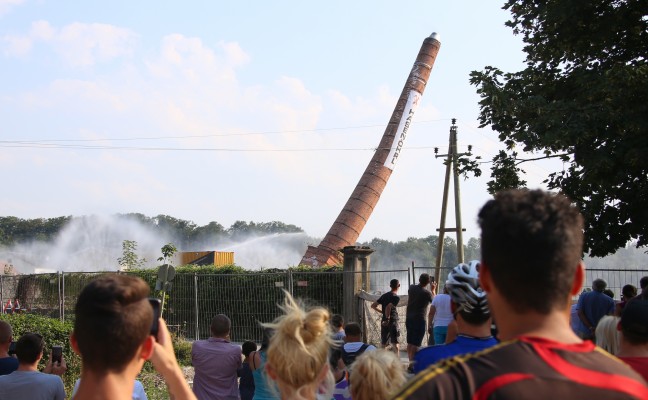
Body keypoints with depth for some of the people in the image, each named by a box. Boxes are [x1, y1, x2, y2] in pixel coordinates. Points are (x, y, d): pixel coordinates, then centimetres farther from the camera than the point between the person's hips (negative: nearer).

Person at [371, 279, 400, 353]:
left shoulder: (384, 296, 12)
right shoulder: (396, 297, -9)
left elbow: (373, 306, 13)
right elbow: (388, 307, -24)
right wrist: (387, 319, -17)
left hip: (384, 322, 6)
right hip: (393, 321, -6)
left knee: (383, 344, 12)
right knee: (395, 343, -6)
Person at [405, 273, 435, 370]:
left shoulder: (411, 288, 4)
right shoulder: (427, 293, -13)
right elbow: (434, 301, 8)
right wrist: (433, 290, 19)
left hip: (409, 318, 7)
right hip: (419, 319, -7)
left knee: (410, 342, 13)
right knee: (416, 344, -6)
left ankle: (411, 362, 19)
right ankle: (412, 365, -9)